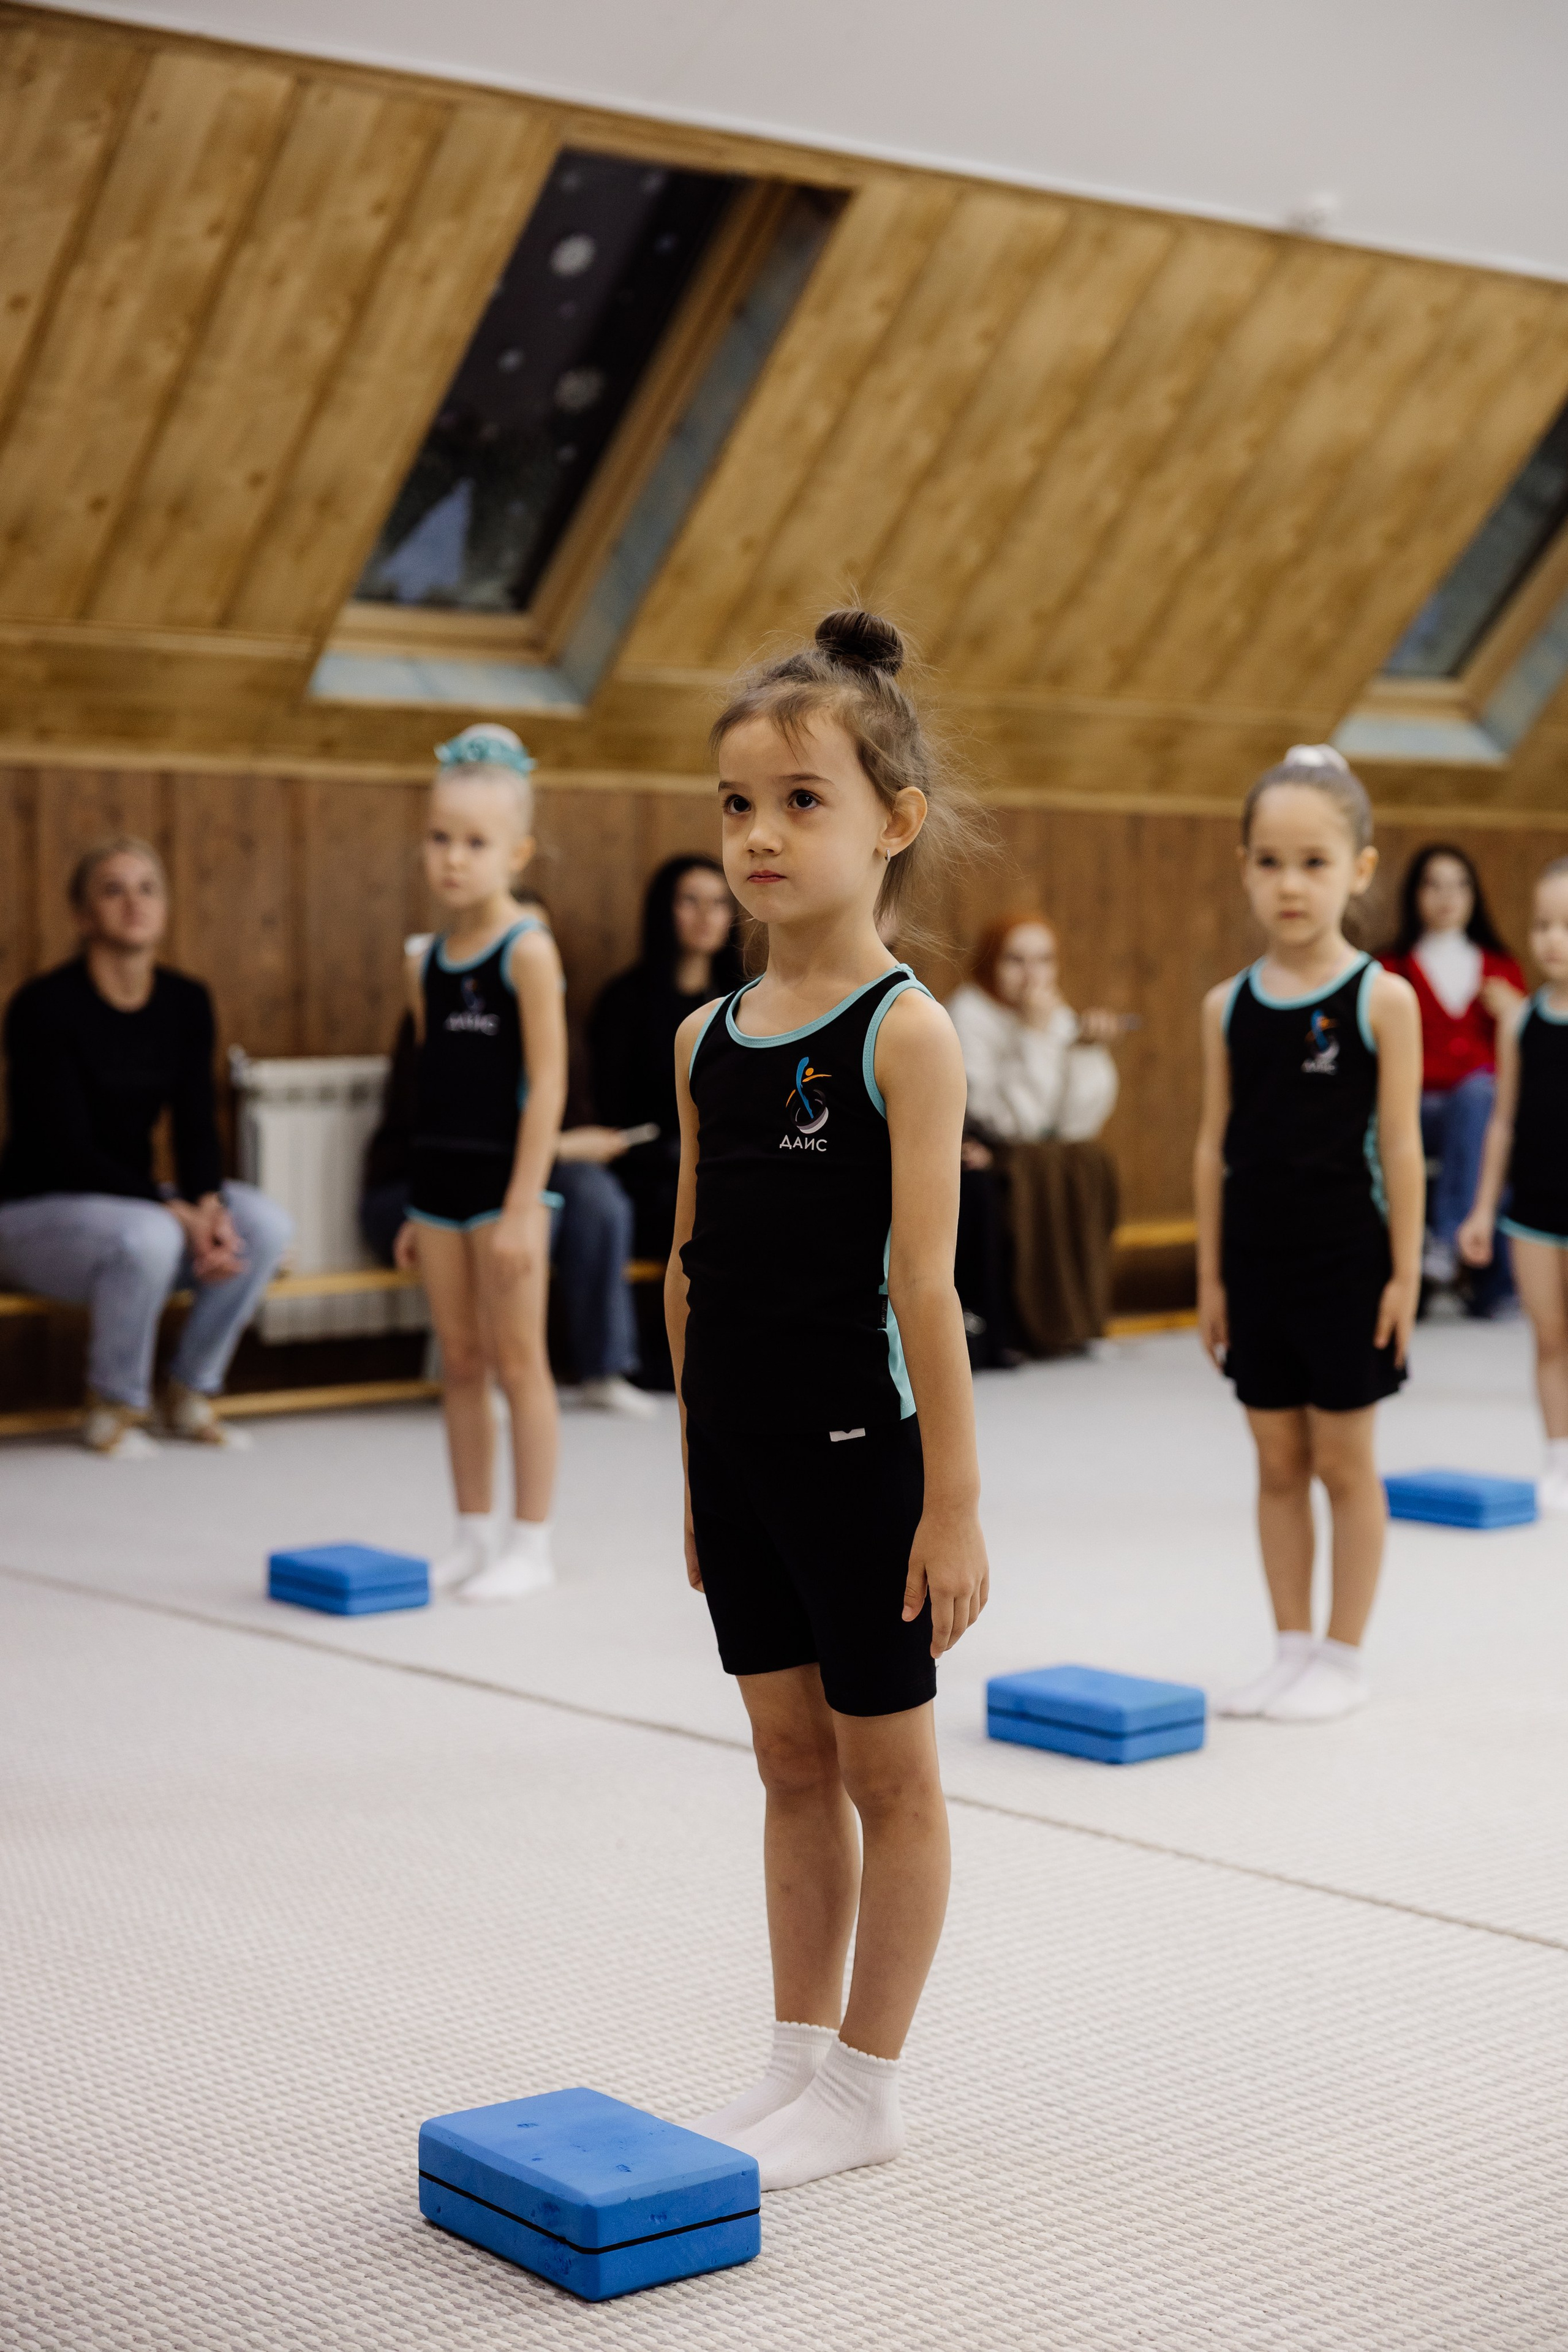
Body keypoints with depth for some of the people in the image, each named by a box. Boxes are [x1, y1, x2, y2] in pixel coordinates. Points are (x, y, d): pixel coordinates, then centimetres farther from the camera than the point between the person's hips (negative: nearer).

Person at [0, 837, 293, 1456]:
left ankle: (191, 1395, -2)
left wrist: (209, 1206, -23)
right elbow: (68, 1149, -21)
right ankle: (112, 1407, -12)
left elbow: (196, 1127, -1)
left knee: (265, 1223, -19)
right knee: (147, 1237, -37)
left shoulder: (187, 1003, 1)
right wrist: (179, 1213, -29)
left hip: (135, 1199, 6)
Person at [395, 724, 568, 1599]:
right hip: (439, 1177, 6)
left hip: (505, 1178, -6)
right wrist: (417, 1207, 14)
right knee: (460, 1363, 11)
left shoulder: (528, 949, -10)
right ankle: (473, 1534, 20)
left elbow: (547, 1084, -14)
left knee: (518, 1362, 1)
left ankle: (533, 1544, 9)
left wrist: (523, 1205, -18)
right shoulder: (429, 962, 9)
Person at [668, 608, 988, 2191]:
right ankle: (796, 2058, 29)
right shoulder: (707, 1035, 6)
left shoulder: (902, 1032, -13)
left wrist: (954, 1502, -16)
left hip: (857, 1451, -6)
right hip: (737, 1453, 6)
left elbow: (923, 1285, -16)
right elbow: (689, 1266, 11)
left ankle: (864, 2086, 21)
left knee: (885, 1771, 8)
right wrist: (693, 1464, 13)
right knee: (789, 1762, 16)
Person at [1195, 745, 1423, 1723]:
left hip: (1346, 1259, -4)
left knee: (1344, 1460, 6)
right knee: (1277, 1461, 11)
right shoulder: (1230, 1005, 2)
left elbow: (1400, 1145, -8)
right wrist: (1211, 1275, 6)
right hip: (1256, 1262, 4)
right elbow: (1216, 1144, 6)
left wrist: (1406, 1272, -9)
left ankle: (1344, 1658, 17)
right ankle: (1292, 1649, 21)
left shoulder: (1382, 998, -9)